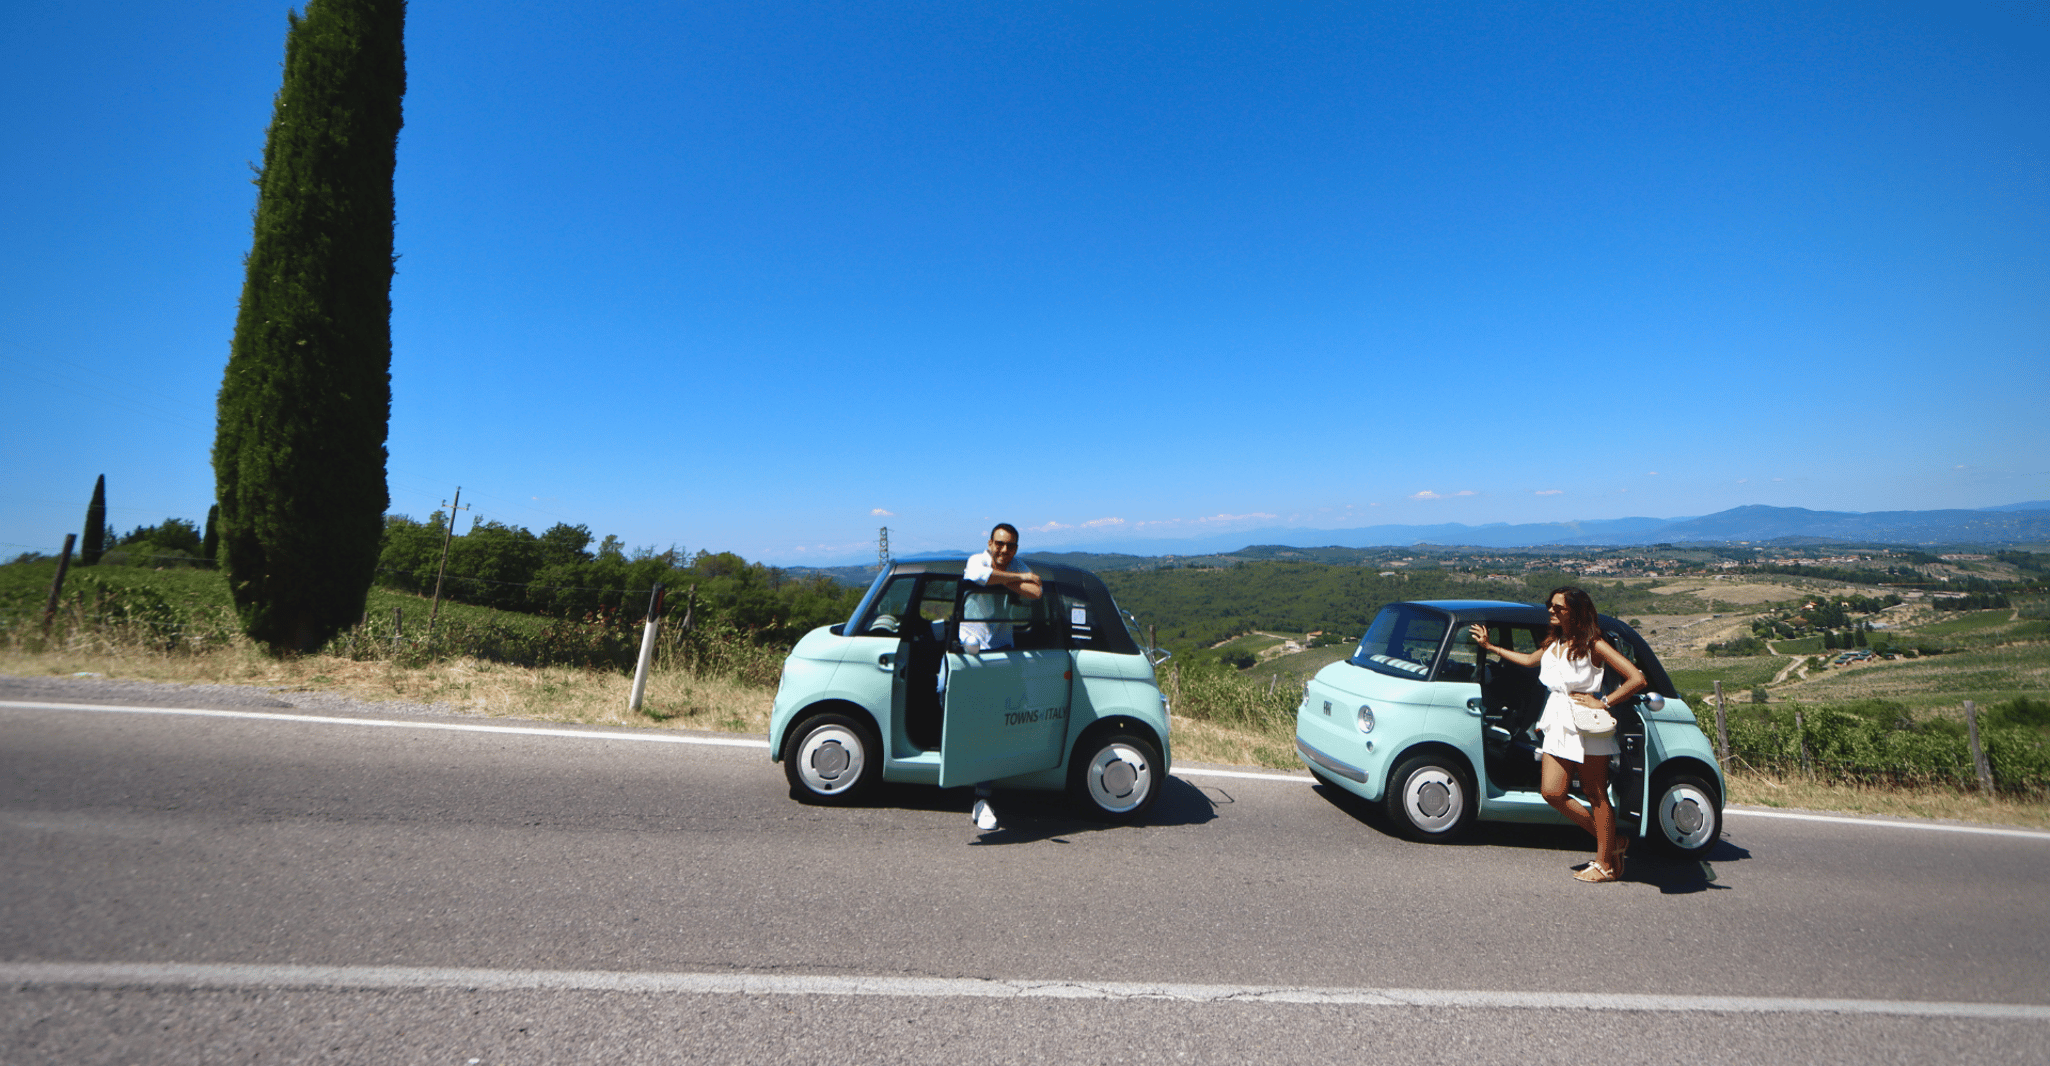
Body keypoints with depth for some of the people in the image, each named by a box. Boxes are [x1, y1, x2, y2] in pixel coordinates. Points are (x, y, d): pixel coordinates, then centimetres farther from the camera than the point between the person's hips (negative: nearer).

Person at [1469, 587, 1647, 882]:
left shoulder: (1592, 645, -10)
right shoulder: (1553, 641, 11)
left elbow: (1638, 679, -14)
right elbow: (1530, 659, 30)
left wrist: (1602, 702, -14)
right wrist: (1489, 647, 33)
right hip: (1558, 725, 7)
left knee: (1595, 795, 3)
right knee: (1552, 792, 3)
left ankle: (1606, 864, 16)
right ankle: (1611, 842, 21)